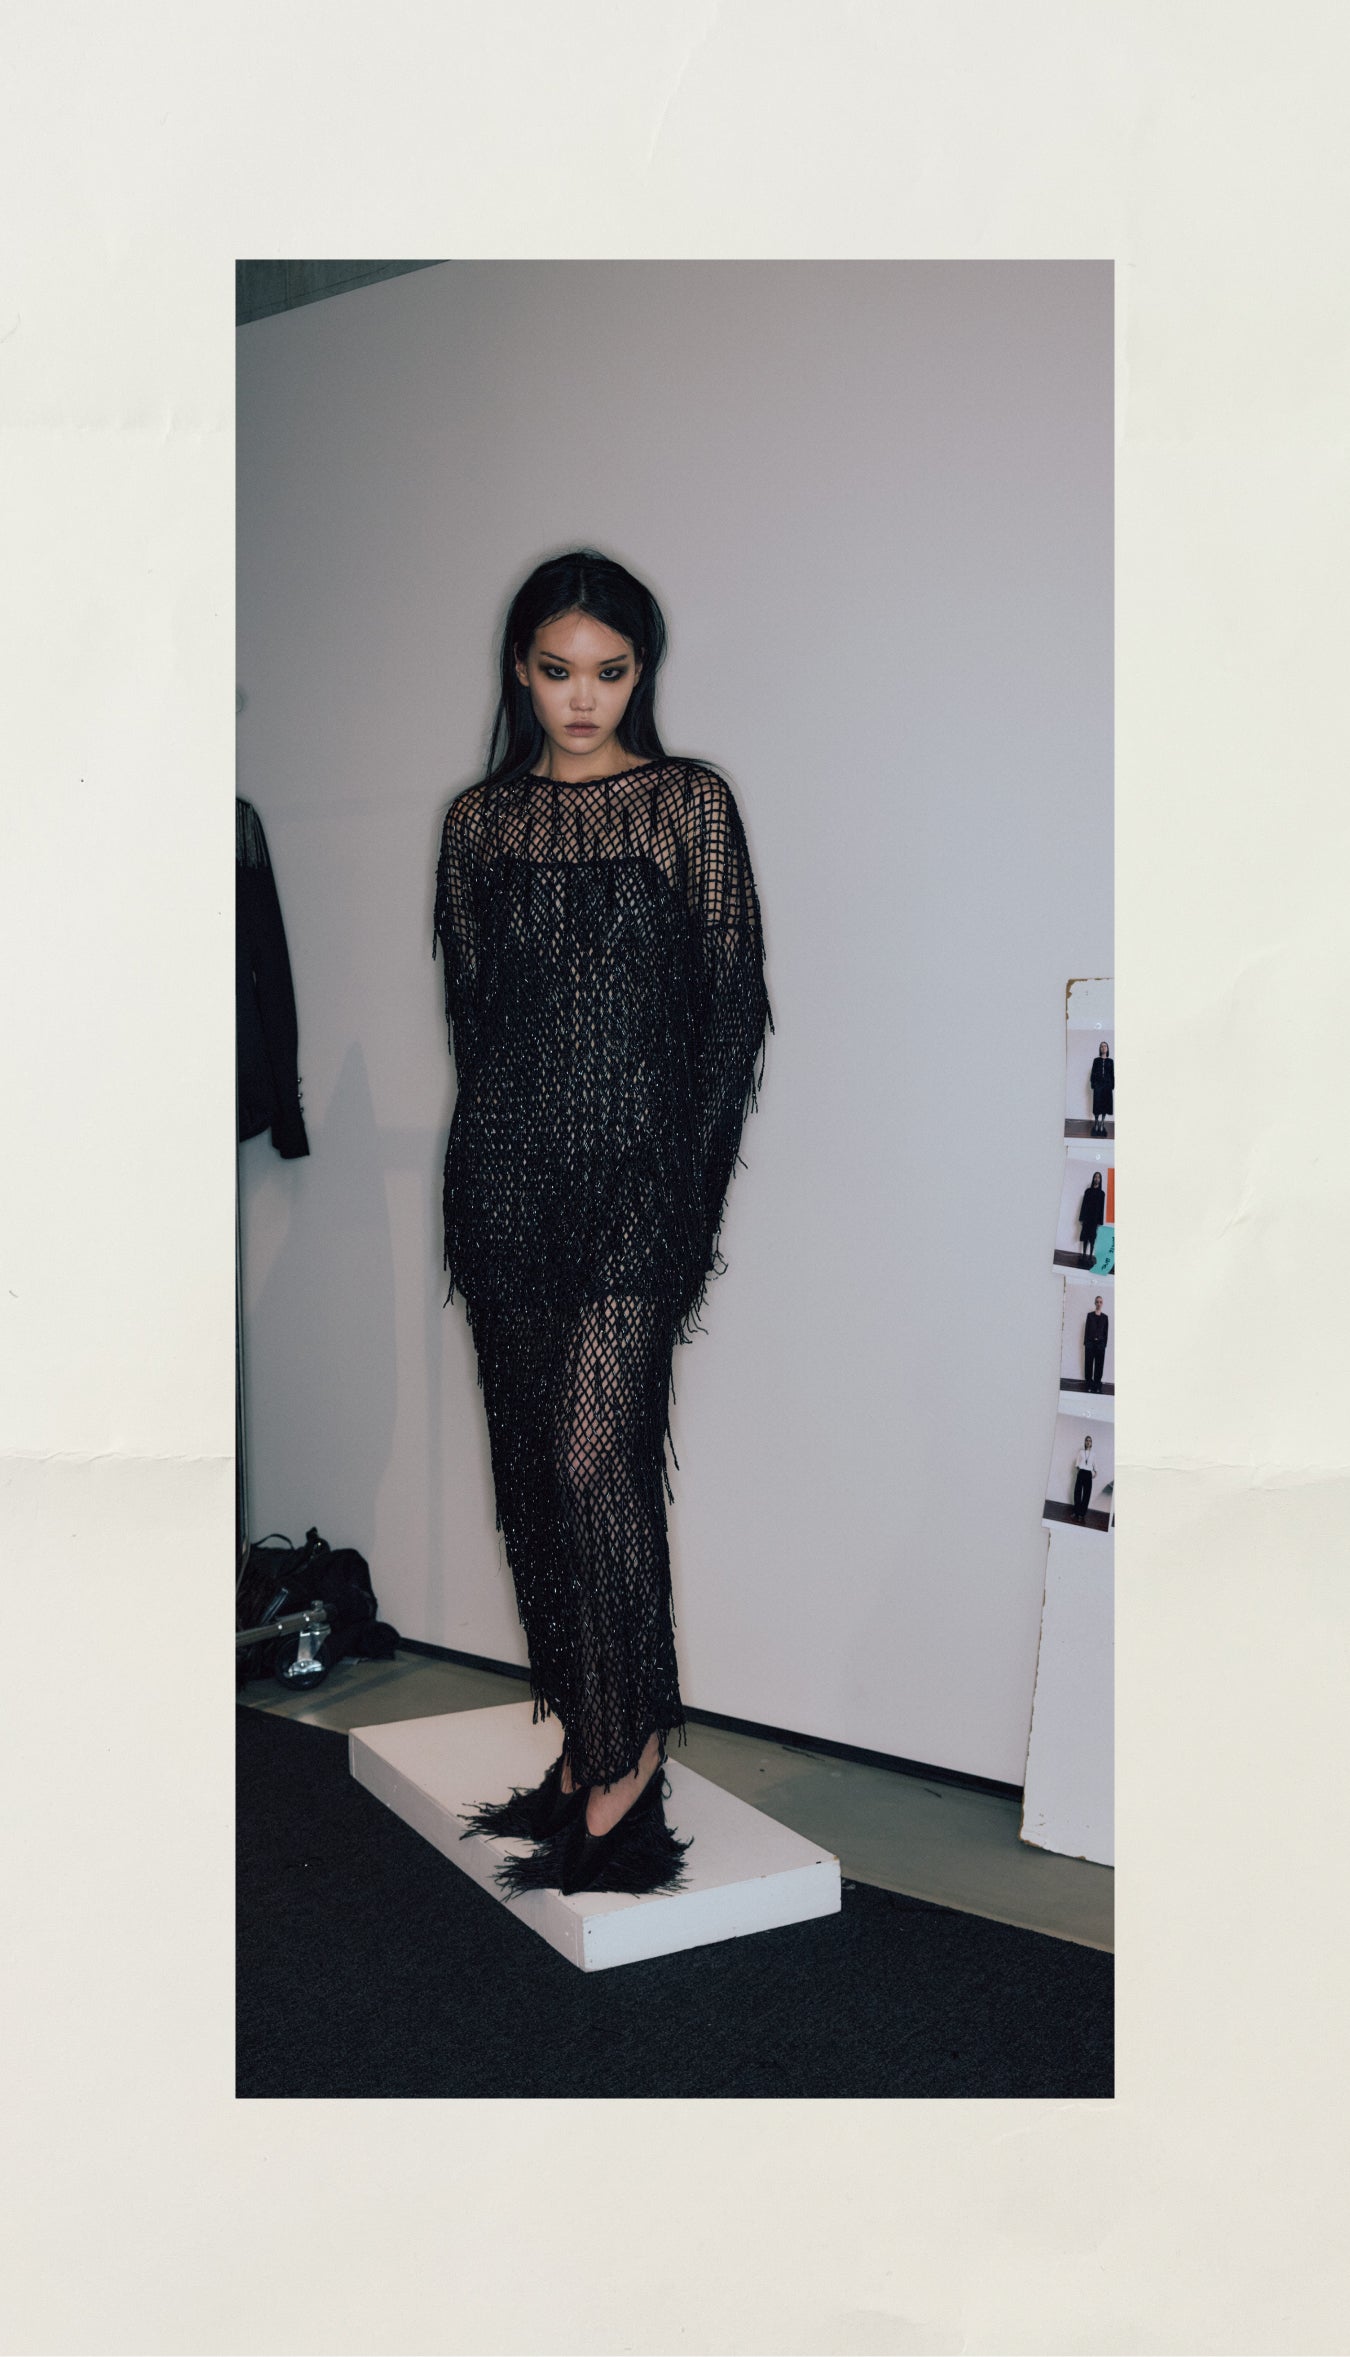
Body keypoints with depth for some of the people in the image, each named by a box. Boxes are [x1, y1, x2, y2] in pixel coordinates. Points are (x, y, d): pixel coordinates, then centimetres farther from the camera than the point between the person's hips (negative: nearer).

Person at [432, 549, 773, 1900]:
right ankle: (584, 1732, 19)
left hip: (638, 1170, -4)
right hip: (507, 1171, 4)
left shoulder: (692, 802, 2)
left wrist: (693, 1176, -5)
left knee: (593, 1451, -13)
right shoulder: (480, 819, 11)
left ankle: (631, 1742, 3)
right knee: (532, 1459, 6)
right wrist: (501, 1148, 9)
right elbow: (467, 1004, 15)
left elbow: (735, 1001, 0)